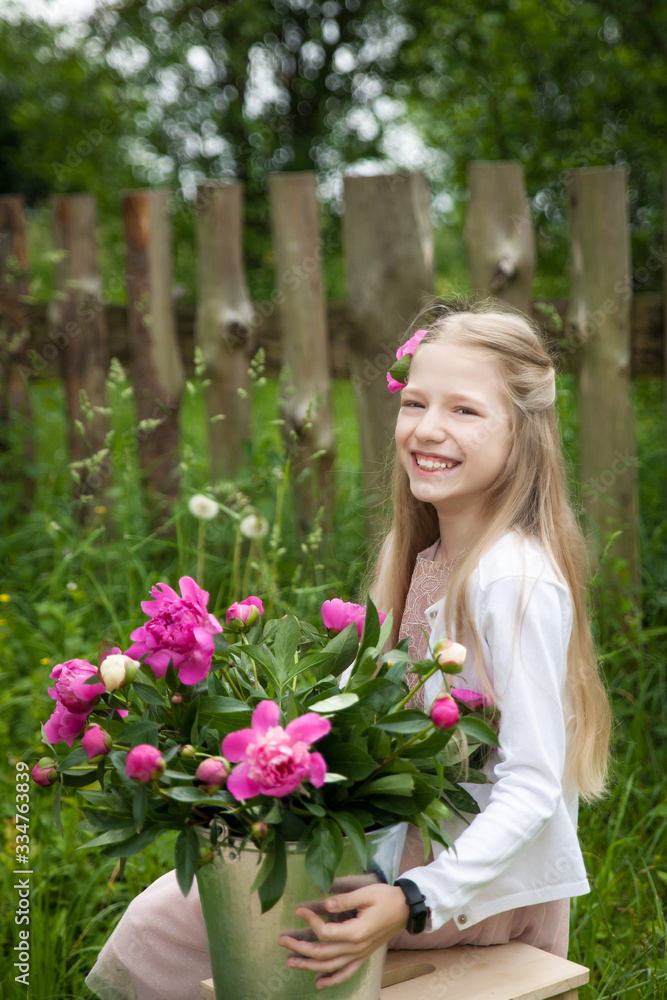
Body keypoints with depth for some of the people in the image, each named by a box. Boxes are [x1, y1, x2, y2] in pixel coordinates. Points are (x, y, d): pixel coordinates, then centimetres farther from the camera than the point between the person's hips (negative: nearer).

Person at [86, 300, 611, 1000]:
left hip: (482, 886, -8)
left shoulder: (515, 582, -22)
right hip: (424, 838, 8)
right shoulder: (428, 560, 5)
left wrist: (414, 903, -32)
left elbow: (533, 786, -24)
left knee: (166, 920, -9)